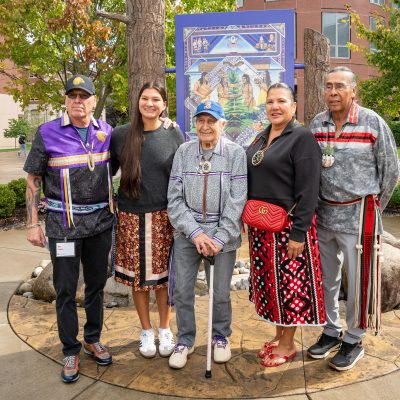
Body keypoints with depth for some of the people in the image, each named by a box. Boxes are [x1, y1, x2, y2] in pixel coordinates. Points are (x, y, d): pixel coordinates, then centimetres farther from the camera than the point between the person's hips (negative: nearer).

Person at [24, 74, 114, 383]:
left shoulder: (106, 132, 2)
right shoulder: (47, 133, -7)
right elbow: (33, 180, -2)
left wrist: (114, 210, 9)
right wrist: (33, 224, -5)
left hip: (100, 221, 3)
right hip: (64, 224, -3)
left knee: (97, 284, 14)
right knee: (66, 290, 5)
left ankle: (93, 339, 34)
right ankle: (70, 351, 23)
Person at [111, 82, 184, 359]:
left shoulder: (174, 135, 2)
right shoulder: (121, 135, 1)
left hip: (165, 218, 0)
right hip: (131, 218, 1)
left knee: (164, 275, 8)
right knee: (138, 276, 9)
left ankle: (165, 330, 29)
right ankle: (146, 331, 29)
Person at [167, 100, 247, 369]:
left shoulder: (236, 153, -4)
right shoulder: (183, 152, 1)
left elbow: (237, 201, -8)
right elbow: (175, 198, -2)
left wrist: (219, 238, -14)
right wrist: (195, 233, -11)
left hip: (223, 234, -2)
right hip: (187, 233, 2)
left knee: (221, 293, 8)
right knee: (182, 291, 7)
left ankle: (221, 337, 35)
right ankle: (185, 340, 30)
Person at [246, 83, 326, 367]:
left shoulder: (302, 138, -10)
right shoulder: (261, 139, 13)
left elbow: (308, 191, -16)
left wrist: (299, 234, -20)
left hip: (288, 227, -7)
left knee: (290, 282, 4)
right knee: (270, 281, 14)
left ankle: (288, 344, 21)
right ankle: (279, 334, 32)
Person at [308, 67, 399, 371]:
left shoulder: (373, 123, -6)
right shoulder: (317, 123, 4)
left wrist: (372, 206, 5)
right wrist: (314, 204, 8)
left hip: (358, 215, -4)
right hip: (323, 213, 4)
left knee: (358, 280, 5)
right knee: (326, 277, 14)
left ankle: (354, 340, 24)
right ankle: (331, 331, 33)